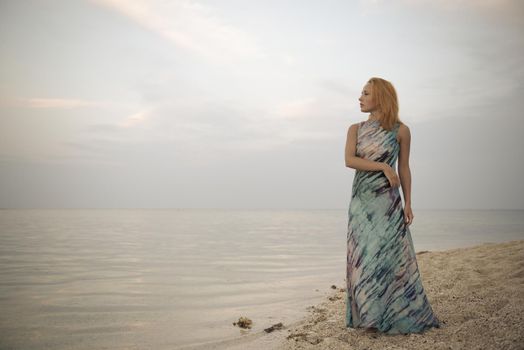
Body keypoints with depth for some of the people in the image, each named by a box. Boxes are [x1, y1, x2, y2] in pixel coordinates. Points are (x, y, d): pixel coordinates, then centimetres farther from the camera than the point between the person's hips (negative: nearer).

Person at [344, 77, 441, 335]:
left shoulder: (401, 130, 1)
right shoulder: (355, 129, 7)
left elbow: (404, 168, 4)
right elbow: (349, 160, -7)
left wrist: (408, 204, -1)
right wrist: (383, 166, -17)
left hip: (386, 201, -3)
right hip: (361, 201, 3)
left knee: (390, 256, 0)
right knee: (362, 258, 5)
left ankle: (402, 316, 14)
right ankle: (368, 315, 17)